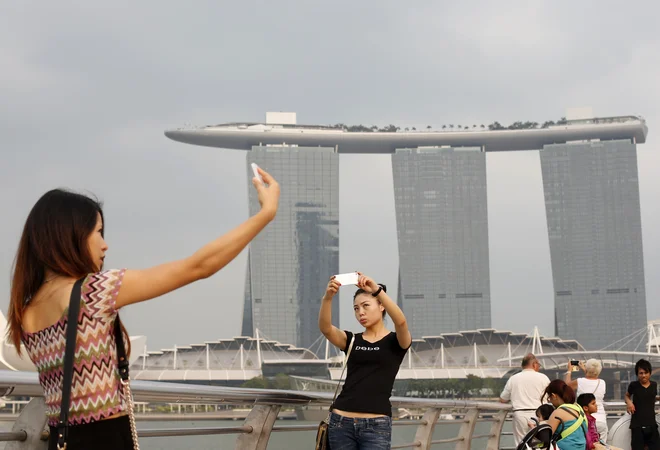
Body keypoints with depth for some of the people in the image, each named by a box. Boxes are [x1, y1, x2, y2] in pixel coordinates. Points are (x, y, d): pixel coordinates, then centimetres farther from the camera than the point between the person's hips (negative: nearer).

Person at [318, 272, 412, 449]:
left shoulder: (396, 342, 4)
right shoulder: (351, 340, 13)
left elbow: (400, 321, -20)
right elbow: (325, 327, -8)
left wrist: (377, 289, -31)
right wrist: (328, 297, -26)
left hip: (376, 426, -4)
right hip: (341, 422, 4)